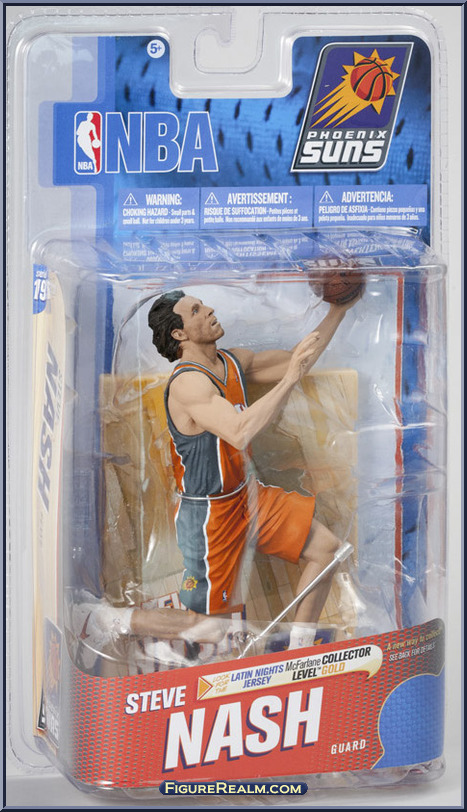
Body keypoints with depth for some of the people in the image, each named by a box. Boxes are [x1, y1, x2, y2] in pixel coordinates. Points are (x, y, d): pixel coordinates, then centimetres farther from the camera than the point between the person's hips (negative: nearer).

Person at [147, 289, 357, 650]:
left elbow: (296, 361, 7)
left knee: (326, 548, 8)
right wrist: (290, 378, -39)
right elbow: (240, 433, -41)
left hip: (249, 494, 9)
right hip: (209, 510, -8)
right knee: (207, 609, 2)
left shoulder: (235, 361, 1)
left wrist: (339, 310, 0)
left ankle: (297, 655, 19)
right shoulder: (187, 383, -26)